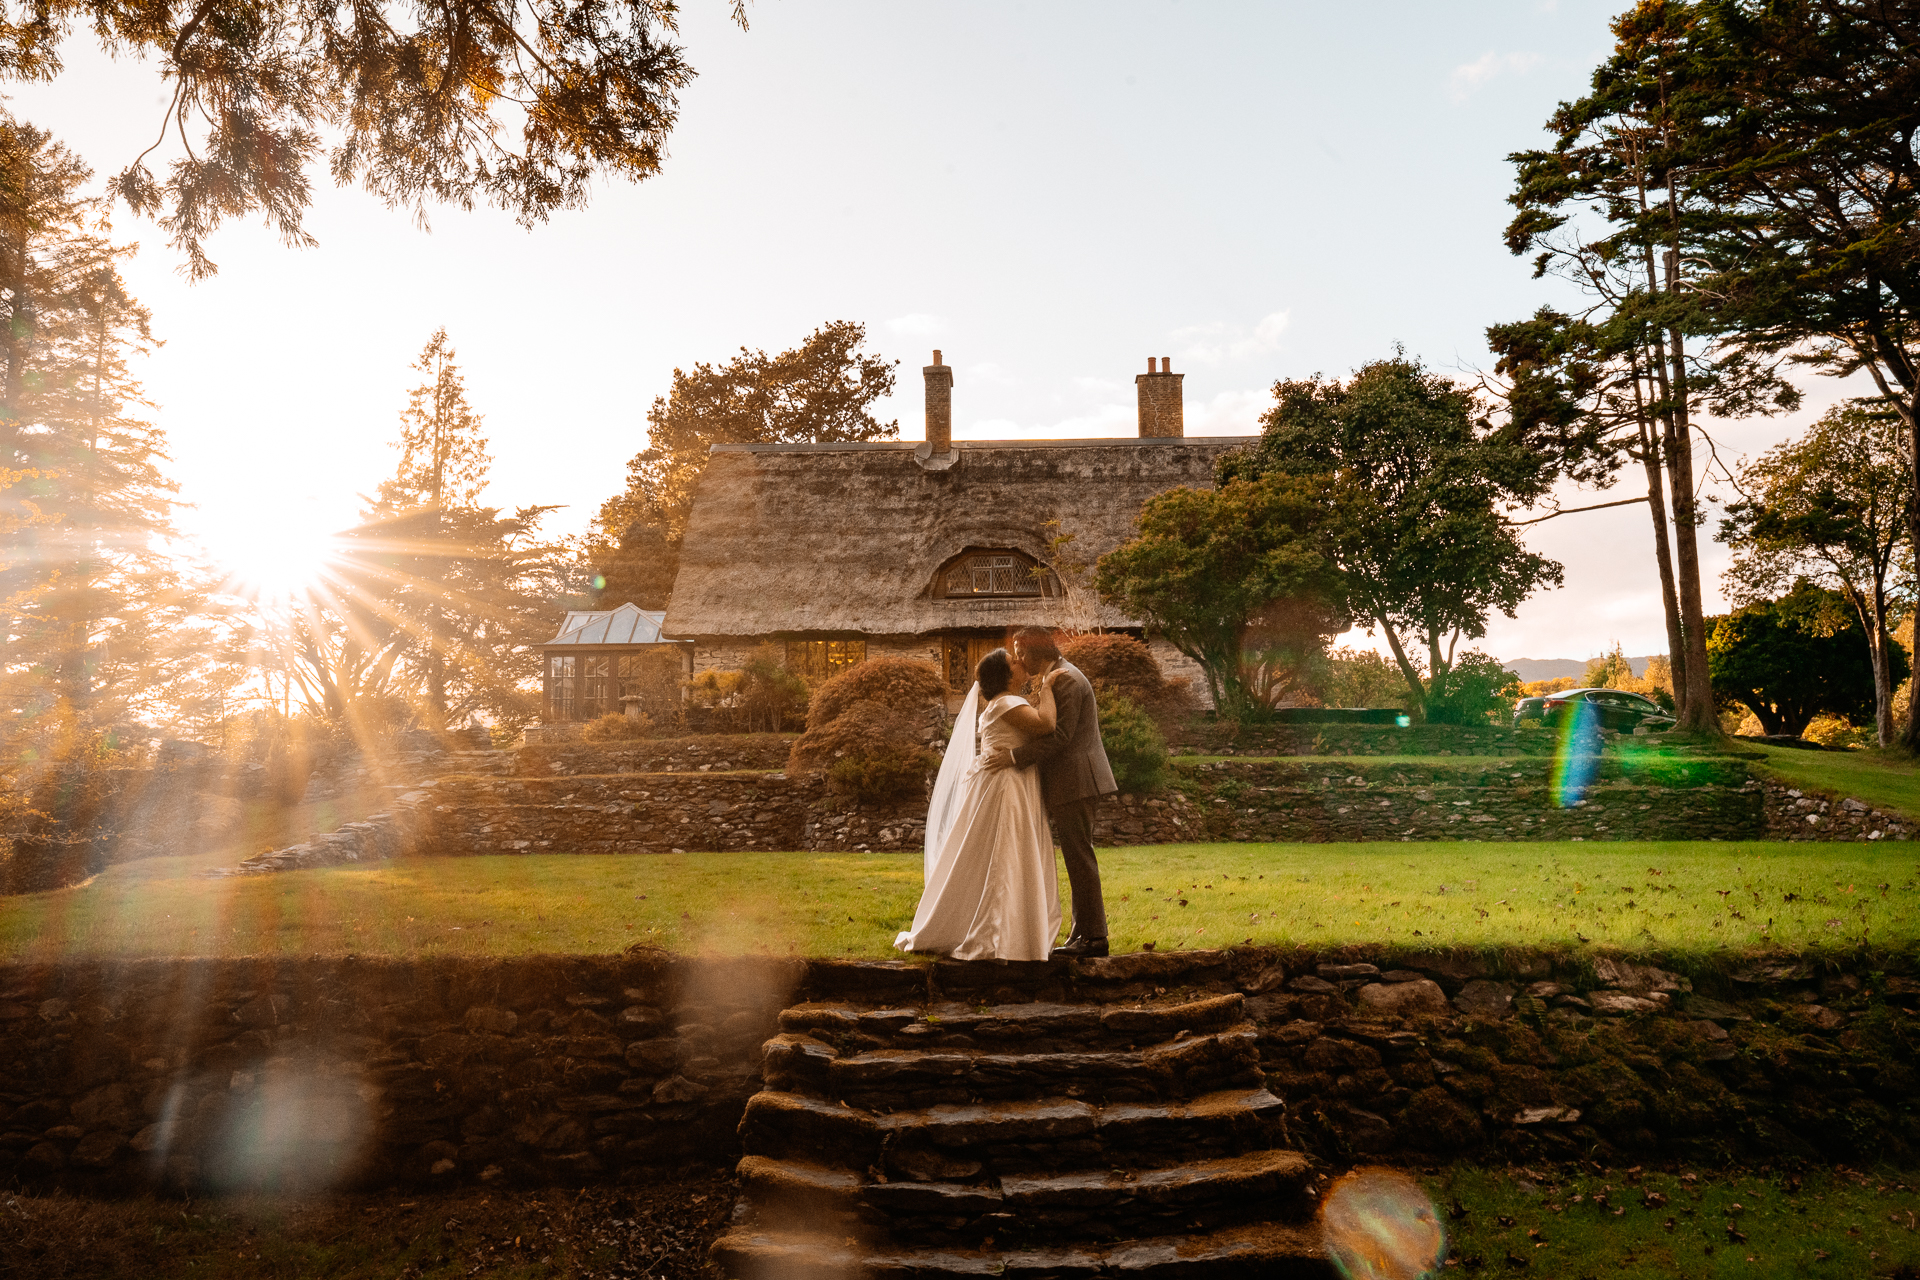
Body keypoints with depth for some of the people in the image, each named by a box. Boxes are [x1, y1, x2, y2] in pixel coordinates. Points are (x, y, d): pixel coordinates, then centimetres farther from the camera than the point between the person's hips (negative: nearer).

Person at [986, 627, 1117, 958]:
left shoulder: (1065, 679, -14)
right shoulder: (1054, 678, 18)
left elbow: (1059, 734, -22)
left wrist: (1015, 756, -21)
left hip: (1074, 781, -11)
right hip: (1071, 783, 11)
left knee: (1080, 858, -6)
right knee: (1078, 858, 13)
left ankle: (1093, 937, -1)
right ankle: (1085, 933, 20)